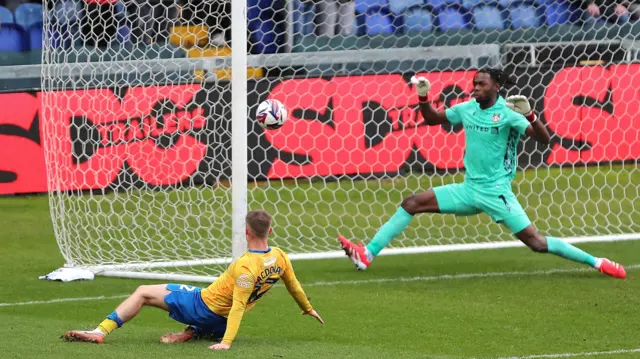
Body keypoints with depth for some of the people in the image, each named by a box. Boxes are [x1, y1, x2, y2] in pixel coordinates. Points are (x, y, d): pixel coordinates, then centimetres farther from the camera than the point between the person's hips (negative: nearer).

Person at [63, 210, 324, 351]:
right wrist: (308, 308, 27)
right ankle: (192, 334, 12)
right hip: (220, 323, 7)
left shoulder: (245, 267, -28)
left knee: (143, 293, 0)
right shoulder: (280, 257, -8)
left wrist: (227, 342, -33)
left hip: (202, 305, -7)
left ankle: (101, 331, -5)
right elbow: (293, 286, 9)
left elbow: (238, 306, -31)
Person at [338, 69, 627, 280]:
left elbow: (543, 139, -20)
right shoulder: (467, 109, 5)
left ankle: (596, 263, -3)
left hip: (495, 193, -6)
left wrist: (529, 115, -36)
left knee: (536, 242, -14)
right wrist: (423, 98, 4)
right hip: (468, 189, 6)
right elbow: (433, 119, 22)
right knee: (412, 203, -2)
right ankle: (367, 254, -3)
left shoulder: (507, 114, -13)